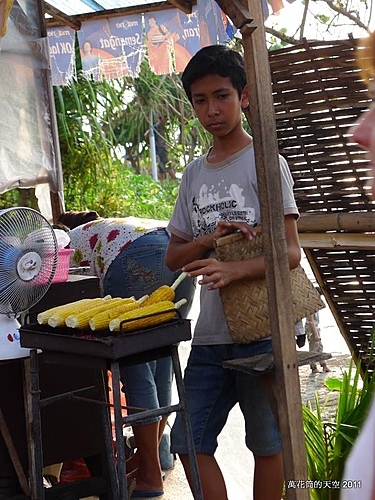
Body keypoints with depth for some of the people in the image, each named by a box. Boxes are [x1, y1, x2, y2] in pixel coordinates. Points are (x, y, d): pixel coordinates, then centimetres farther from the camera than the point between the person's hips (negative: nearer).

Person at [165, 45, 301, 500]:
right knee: (189, 442, 6)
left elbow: (291, 252, -12)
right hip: (210, 334, 6)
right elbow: (173, 257, 15)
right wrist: (210, 238, -6)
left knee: (267, 443, 5)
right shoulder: (193, 175, 13)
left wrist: (233, 270, -30)